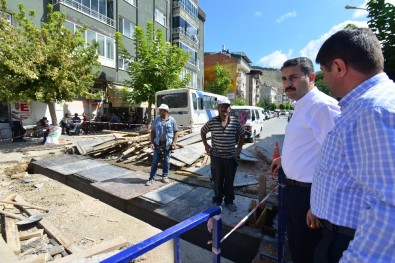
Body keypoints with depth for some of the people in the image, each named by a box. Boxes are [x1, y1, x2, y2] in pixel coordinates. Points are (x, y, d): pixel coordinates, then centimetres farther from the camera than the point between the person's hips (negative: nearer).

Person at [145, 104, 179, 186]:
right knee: (155, 162, 4)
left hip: (168, 144, 0)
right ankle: (151, 178, 11)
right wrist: (152, 142, -3)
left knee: (166, 161, 11)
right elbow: (153, 132, 4)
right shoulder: (156, 120, 2)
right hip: (158, 144, 1)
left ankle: (165, 176, 28)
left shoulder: (172, 120, -2)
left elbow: (176, 132, 2)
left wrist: (174, 142, -8)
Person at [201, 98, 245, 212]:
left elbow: (242, 134, 13)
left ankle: (229, 201, 31)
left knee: (229, 181, 13)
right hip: (216, 156, -1)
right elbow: (202, 131, 10)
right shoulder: (212, 122, -7)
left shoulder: (235, 122, -3)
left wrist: (239, 147, 7)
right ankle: (217, 200, 31)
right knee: (217, 180, 12)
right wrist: (206, 144, 4)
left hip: (231, 157, 1)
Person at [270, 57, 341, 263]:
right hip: (293, 187, 9)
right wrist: (284, 159, 19)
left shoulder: (322, 105, -22)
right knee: (295, 241, 28)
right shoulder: (301, 106, 10)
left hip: (309, 192, -9)